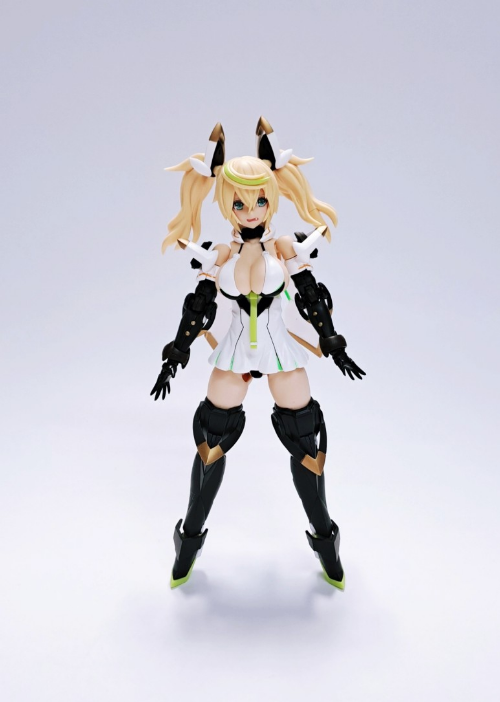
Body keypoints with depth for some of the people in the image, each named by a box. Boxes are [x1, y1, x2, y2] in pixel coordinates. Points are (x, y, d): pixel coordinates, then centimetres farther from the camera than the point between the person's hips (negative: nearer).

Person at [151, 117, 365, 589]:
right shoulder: (218, 255, -2)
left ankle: (325, 542, 25)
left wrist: (334, 348, 6)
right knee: (211, 441, 4)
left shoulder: (287, 250, -4)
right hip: (234, 351, 1)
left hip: (281, 350, 0)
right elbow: (199, 310, 4)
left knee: (304, 442, 3)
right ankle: (190, 540, 26)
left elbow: (312, 300, 4)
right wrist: (175, 359, 4)